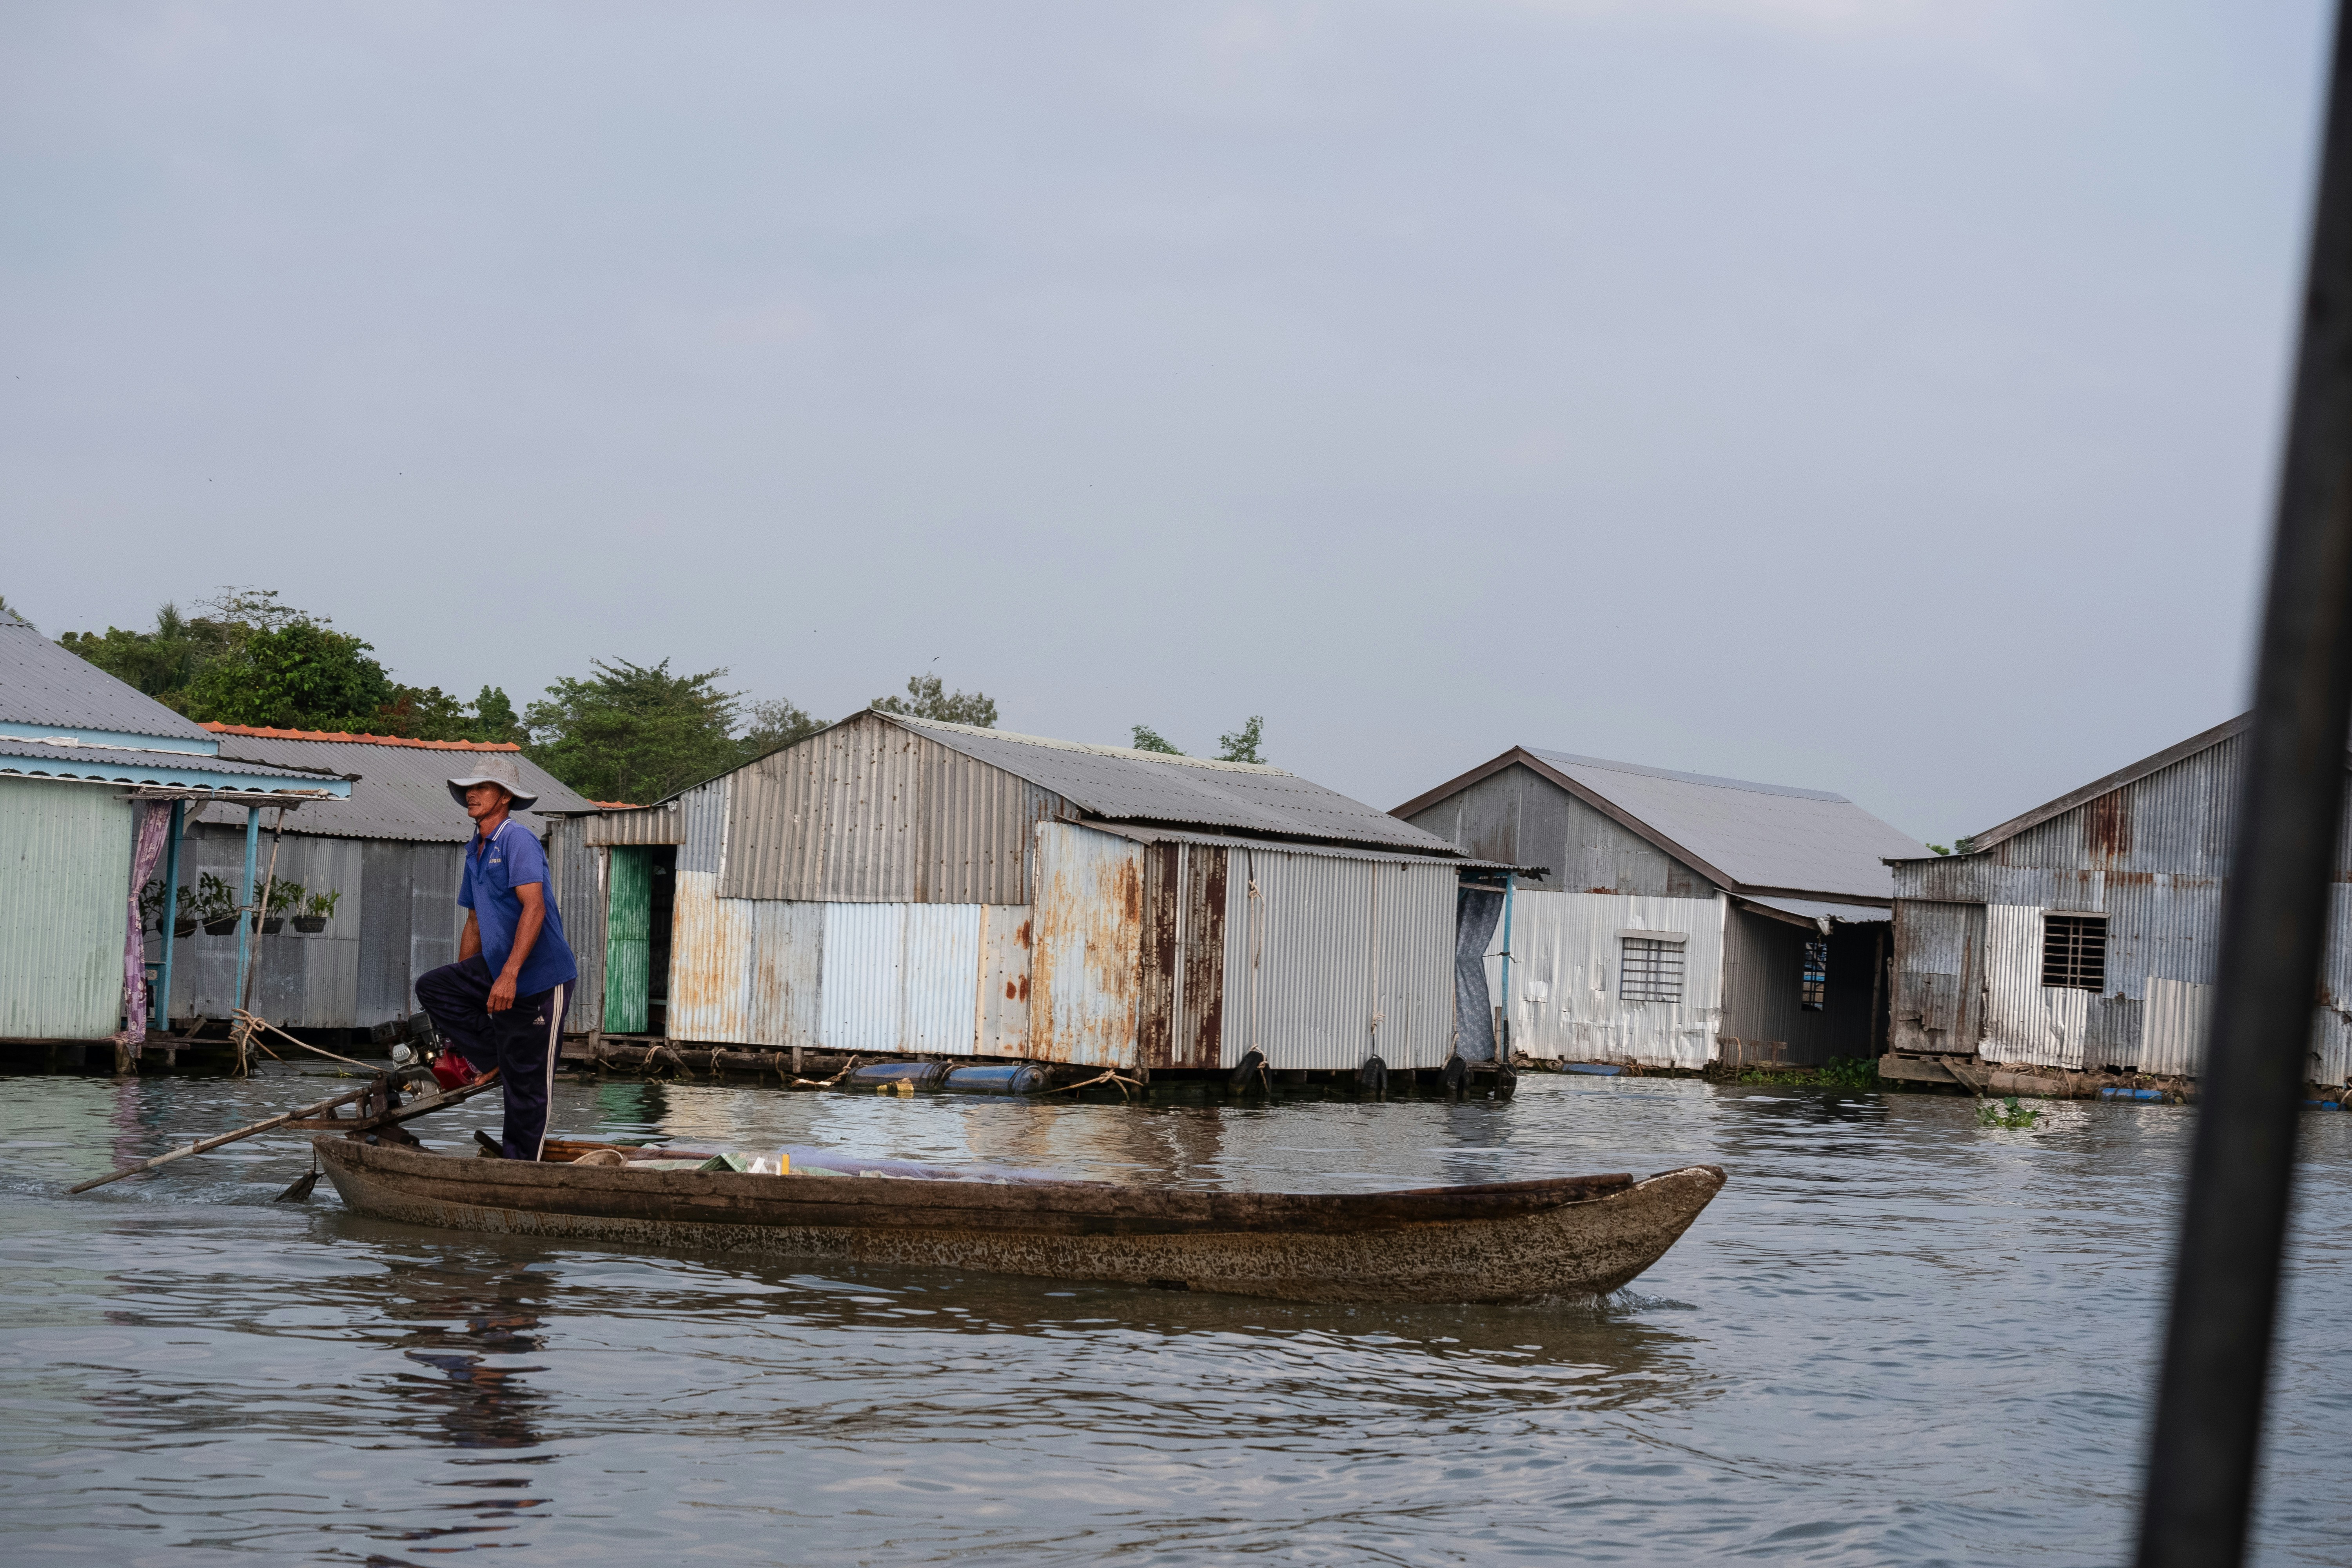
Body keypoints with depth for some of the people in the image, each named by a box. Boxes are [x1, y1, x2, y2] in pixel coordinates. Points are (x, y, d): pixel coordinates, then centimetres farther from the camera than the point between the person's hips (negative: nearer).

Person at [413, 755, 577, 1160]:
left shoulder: (517, 841, -13)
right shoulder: (475, 850, 15)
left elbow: (534, 907, -25)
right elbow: (475, 924, 23)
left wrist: (509, 974, -33)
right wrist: (464, 984, 23)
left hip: (541, 978, -9)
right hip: (498, 973, 9)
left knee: (527, 1081, -4)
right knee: (431, 986, -3)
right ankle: (491, 1058, 2)